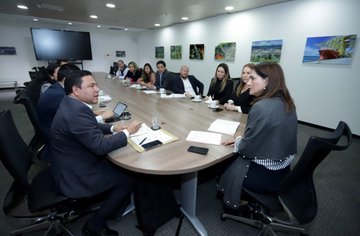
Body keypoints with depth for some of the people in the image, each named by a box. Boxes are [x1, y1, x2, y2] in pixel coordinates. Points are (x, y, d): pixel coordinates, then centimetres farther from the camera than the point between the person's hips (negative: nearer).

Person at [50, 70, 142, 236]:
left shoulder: (72, 104, 2)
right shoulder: (77, 111, -31)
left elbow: (91, 127, 15)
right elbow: (100, 146, -30)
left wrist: (113, 128, 1)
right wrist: (127, 132, -18)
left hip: (72, 164, 10)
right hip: (75, 175, -10)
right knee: (129, 179, -3)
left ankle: (109, 206, 32)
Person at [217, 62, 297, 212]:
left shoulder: (262, 107, -27)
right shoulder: (286, 103, 0)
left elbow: (248, 147, -22)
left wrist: (237, 141, -2)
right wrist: (241, 139, 4)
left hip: (267, 174, -7)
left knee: (226, 162, 14)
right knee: (235, 157, 21)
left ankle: (234, 204, 36)